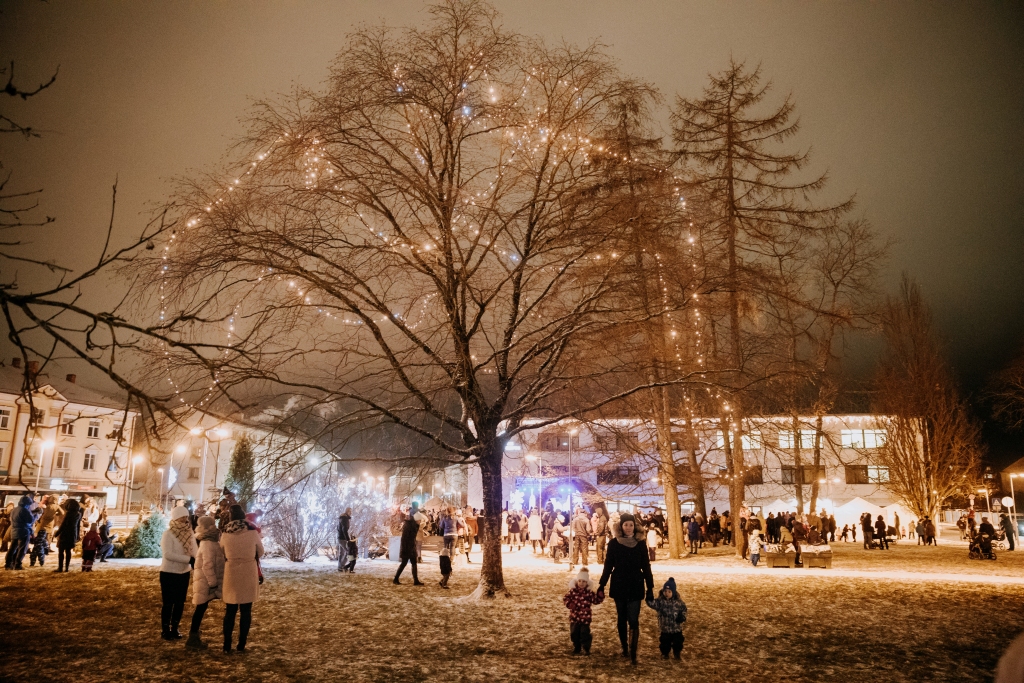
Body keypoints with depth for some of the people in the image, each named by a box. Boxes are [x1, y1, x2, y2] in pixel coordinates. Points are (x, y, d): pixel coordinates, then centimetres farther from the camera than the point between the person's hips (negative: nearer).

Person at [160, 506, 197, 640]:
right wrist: (189, 559, -31)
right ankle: (165, 631, 16)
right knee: (168, 603, 3)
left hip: (184, 573, 6)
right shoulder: (168, 534, -16)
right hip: (169, 573, -6)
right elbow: (168, 554, -26)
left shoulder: (189, 534, 3)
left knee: (180, 602, 13)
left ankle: (174, 629, 26)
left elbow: (195, 550, -5)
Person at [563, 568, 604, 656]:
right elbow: (565, 598, 2)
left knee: (585, 633, -2)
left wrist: (600, 595, -22)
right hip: (574, 616, 2)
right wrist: (569, 603, -16)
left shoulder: (589, 592, -4)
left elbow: (596, 600, -5)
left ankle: (586, 648, 13)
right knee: (574, 632, 9)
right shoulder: (573, 591, -2)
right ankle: (576, 647, 27)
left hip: (585, 617, -2)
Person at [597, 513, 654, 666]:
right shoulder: (614, 543, -3)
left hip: (635, 587, -1)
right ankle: (624, 648, 25)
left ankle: (633, 654, -4)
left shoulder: (640, 544, -2)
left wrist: (650, 587, 0)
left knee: (633, 620, -7)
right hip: (619, 587, 1)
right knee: (622, 619, 11)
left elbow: (646, 567, 2)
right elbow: (608, 566, 1)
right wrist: (601, 585, -1)